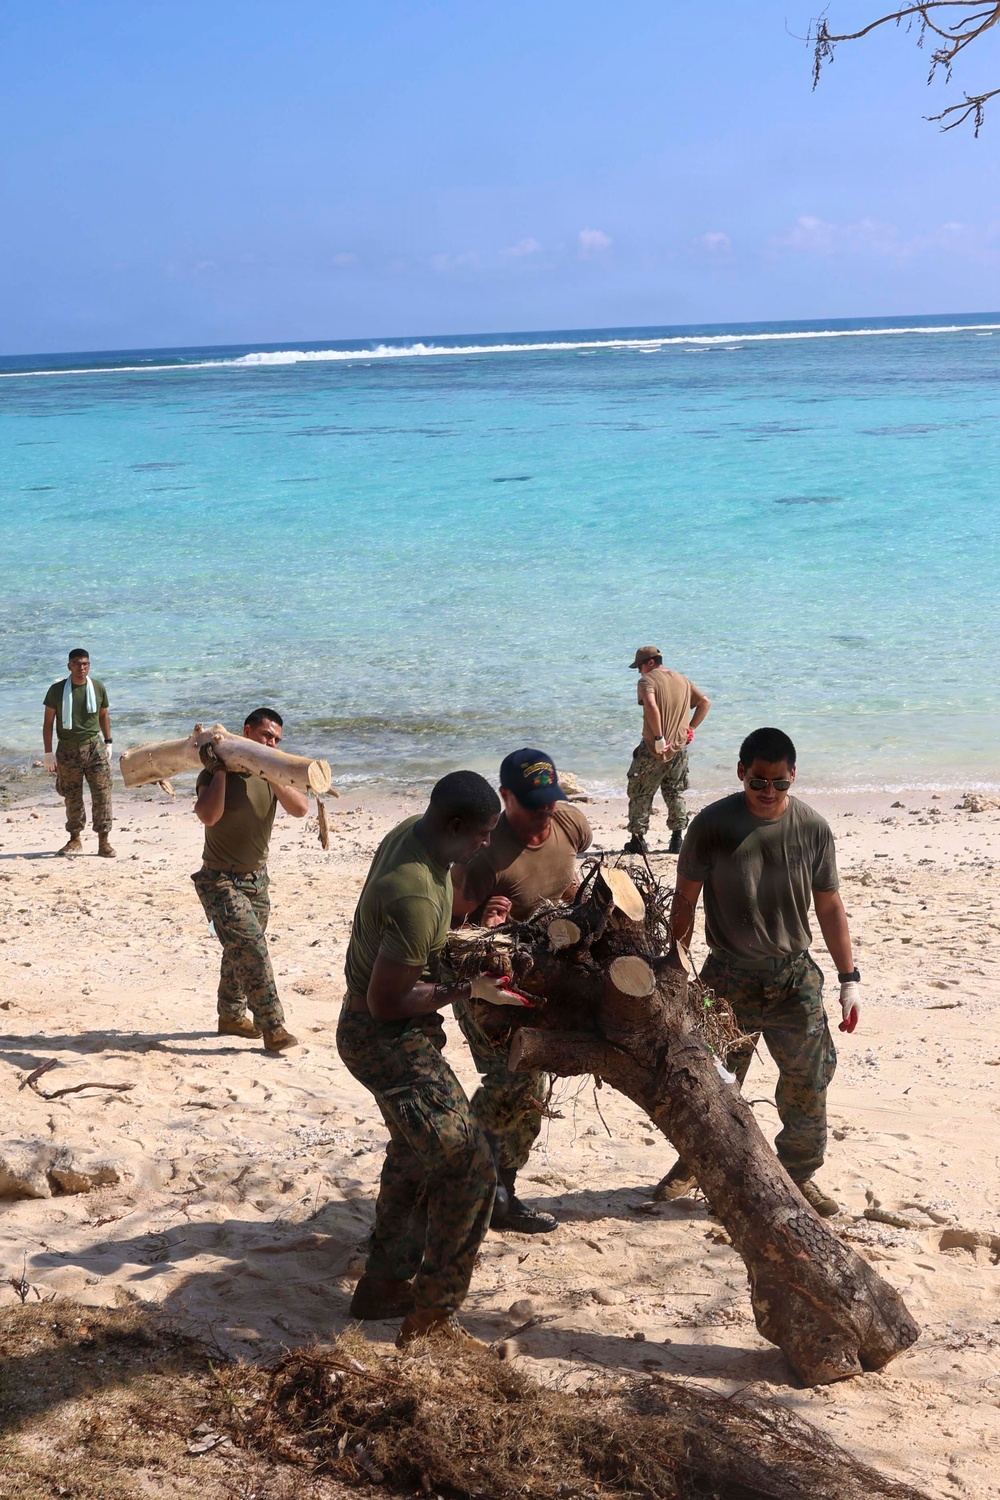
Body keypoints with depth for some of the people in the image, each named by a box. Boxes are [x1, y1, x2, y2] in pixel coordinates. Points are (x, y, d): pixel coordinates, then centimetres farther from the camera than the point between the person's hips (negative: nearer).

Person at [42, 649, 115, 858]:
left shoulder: (98, 688, 2)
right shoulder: (57, 690, -3)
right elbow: (48, 722, -1)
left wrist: (108, 743, 10)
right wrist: (48, 753, -5)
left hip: (94, 746, 0)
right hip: (68, 749, 0)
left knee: (102, 793, -6)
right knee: (72, 797, 7)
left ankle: (104, 841, -2)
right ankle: (75, 841, 19)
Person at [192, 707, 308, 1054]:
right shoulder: (214, 774, -13)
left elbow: (300, 808, -15)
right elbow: (209, 816, -31)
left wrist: (273, 777, -26)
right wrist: (220, 770, -26)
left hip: (257, 876, 7)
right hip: (221, 880, -7)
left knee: (240, 950, 18)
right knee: (251, 947, -17)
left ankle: (231, 1015, 37)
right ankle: (273, 1029, -16)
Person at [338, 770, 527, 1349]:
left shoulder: (414, 832, -2)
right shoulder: (415, 898, -33)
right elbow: (387, 1003, -27)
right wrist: (464, 991, -19)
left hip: (393, 1033, 11)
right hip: (384, 1038, -11)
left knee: (417, 1158, 24)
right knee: (469, 1164, -11)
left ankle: (384, 1284, 37)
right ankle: (432, 1315, -3)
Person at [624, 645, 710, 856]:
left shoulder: (648, 680, -9)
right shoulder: (683, 681, 11)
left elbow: (651, 706, -27)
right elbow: (706, 702, 13)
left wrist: (659, 738, -23)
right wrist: (690, 728, 10)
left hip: (653, 750, -6)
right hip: (679, 749, 6)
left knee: (640, 794, 7)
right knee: (675, 794, 18)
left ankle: (638, 840, 7)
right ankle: (677, 839, 17)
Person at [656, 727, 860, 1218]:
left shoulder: (812, 828, -4)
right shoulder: (713, 824, -10)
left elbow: (829, 906, 4)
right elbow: (685, 898, -1)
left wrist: (849, 979, 3)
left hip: (795, 975, 2)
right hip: (729, 976, -2)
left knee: (808, 1080, 3)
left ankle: (799, 1173, 24)